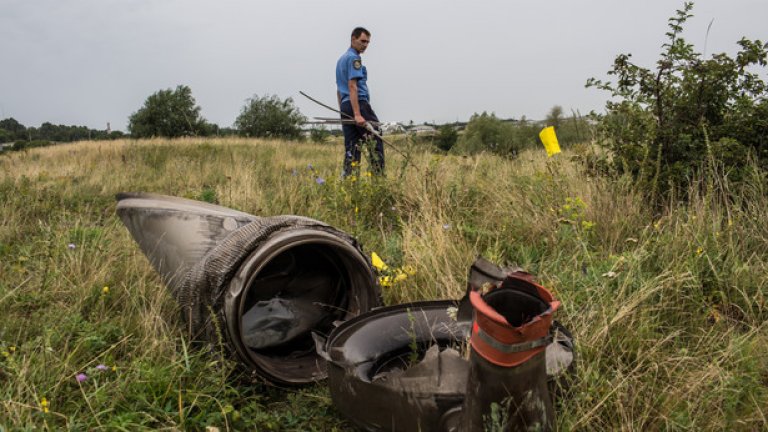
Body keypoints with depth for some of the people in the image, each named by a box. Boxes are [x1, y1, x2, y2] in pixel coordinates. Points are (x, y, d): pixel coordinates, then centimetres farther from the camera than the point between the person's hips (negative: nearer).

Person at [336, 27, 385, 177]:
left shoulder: (341, 59, 23)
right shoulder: (354, 58, -7)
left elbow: (339, 90, 24)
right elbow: (352, 87, -17)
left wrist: (343, 112, 25)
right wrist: (357, 114, -23)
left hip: (345, 106, 9)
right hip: (359, 104, -9)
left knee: (351, 146, 6)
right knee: (375, 142, -7)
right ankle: (378, 176, -10)